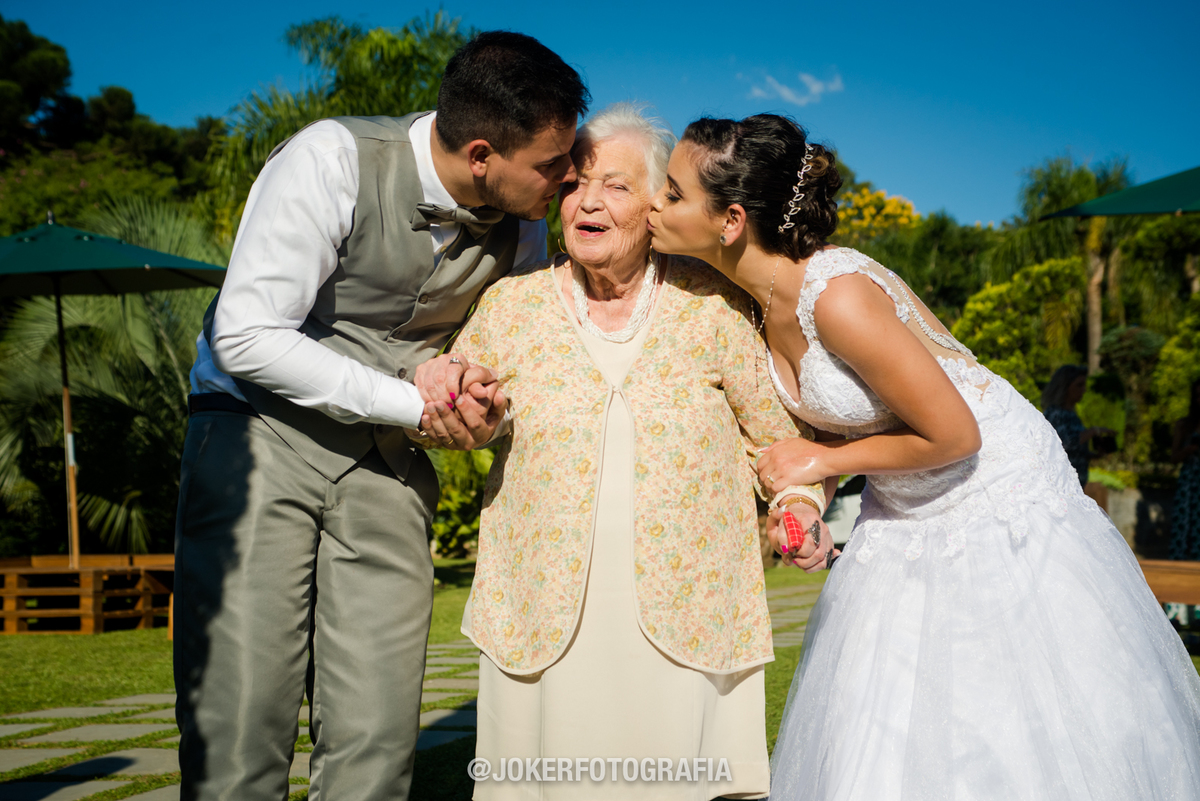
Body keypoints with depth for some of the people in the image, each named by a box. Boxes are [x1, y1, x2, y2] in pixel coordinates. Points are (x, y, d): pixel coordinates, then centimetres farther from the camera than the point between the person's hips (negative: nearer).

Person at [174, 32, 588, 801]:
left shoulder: (523, 228, 1)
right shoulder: (333, 159, -15)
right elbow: (246, 336, -18)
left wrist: (482, 403, -10)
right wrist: (417, 404, -17)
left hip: (389, 456, 4)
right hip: (262, 429, -4)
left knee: (377, 738, -3)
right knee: (241, 728, -10)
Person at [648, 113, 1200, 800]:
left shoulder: (837, 295, -31)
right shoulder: (763, 294, -5)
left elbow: (953, 436, -24)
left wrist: (825, 461, -15)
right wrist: (802, 502, -6)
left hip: (998, 499, -8)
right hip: (902, 515, 8)